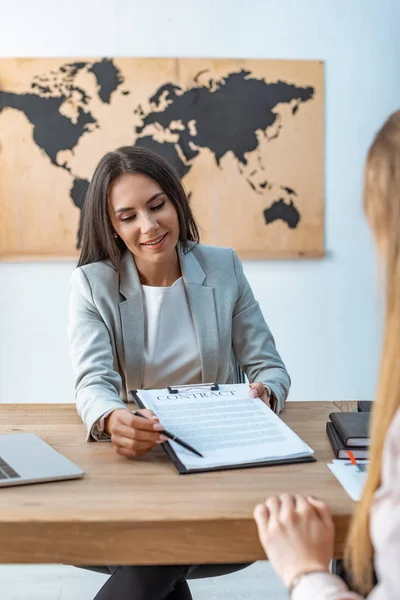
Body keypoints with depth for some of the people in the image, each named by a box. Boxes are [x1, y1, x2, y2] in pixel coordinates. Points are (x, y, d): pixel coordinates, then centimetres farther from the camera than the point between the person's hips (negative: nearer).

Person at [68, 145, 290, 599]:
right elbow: (93, 381, -16)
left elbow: (268, 366, 2)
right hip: (129, 459, -1)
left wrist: (263, 394, -22)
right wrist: (112, 420, -40)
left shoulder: (223, 268, 2)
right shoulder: (92, 284, -2)